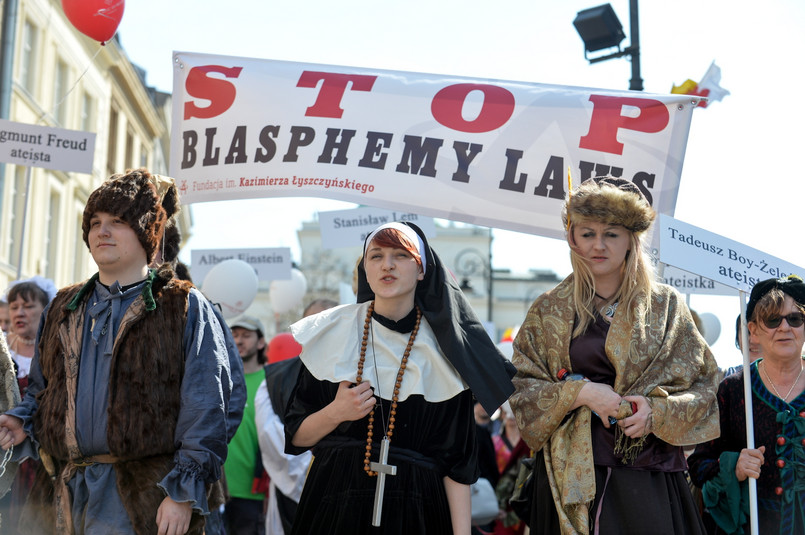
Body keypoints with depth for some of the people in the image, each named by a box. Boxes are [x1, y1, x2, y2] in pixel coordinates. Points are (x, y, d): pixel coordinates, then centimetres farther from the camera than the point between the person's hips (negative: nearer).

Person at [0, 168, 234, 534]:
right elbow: (42, 391, 25)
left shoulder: (185, 308, 0)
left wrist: (184, 493, -13)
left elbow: (206, 409, -7)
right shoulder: (63, 309, 17)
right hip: (62, 496, 5)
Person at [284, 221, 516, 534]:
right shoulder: (332, 334, 1)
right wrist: (335, 413, -15)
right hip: (335, 505, 1)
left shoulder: (445, 350, -2)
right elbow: (296, 438, 4)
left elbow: (456, 461, -3)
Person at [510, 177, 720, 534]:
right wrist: (580, 393, -11)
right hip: (572, 474, 0)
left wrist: (657, 411, -12)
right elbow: (521, 388, 4)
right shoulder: (548, 311, 8)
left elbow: (701, 384, 6)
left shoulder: (666, 306, 7)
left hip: (646, 474, 0)